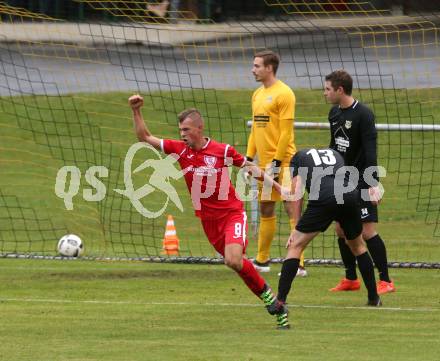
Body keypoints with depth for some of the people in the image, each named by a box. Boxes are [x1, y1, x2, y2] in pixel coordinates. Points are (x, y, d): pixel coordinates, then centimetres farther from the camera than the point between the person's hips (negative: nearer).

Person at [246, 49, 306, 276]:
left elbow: (286, 132, -15)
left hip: (283, 162, -9)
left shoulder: (283, 94, -10)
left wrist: (277, 162, -18)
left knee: (292, 210, -8)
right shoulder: (258, 94, 16)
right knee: (265, 210, 14)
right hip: (264, 162, 9)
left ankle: (299, 264, -9)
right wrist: (249, 157, 14)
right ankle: (262, 261, 22)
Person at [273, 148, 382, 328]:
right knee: (358, 245, 27)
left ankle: (280, 300, -4)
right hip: (350, 196, 4)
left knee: (295, 246, 6)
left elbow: (297, 191, 16)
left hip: (323, 199, -4)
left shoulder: (298, 157, 26)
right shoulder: (334, 154, 38)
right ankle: (374, 298, 31)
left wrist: (296, 227, 15)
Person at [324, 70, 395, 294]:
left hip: (361, 181, -8)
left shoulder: (363, 115, -15)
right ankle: (351, 279, 18)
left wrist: (373, 184, -27)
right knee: (341, 229, 7)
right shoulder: (334, 113, 9)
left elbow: (371, 151, -21)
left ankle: (386, 280, -4)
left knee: (367, 231, -10)